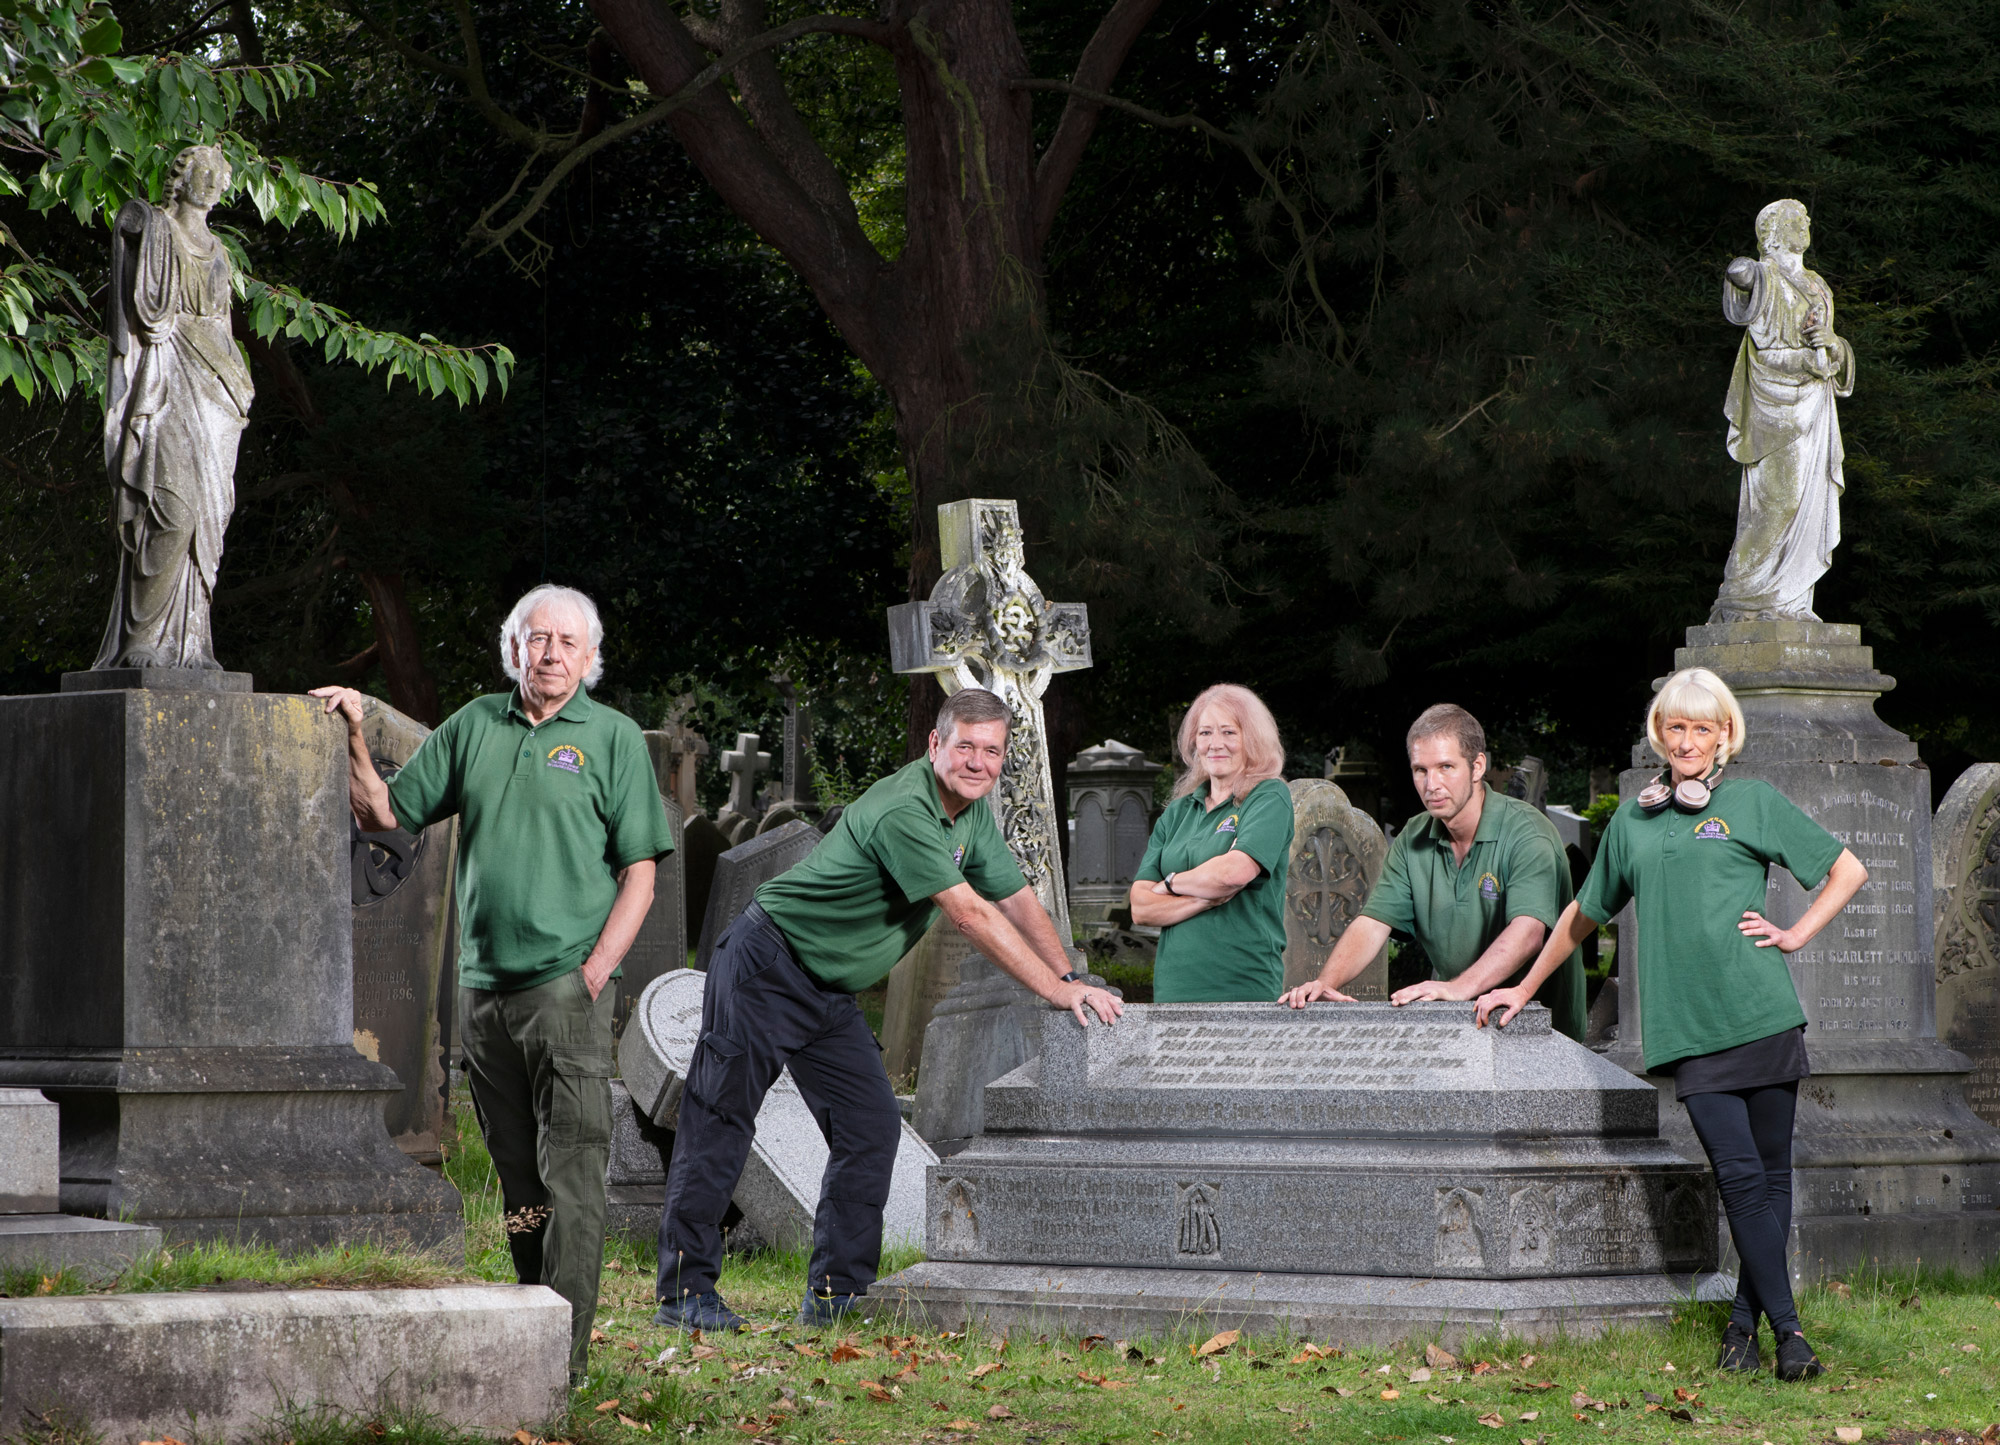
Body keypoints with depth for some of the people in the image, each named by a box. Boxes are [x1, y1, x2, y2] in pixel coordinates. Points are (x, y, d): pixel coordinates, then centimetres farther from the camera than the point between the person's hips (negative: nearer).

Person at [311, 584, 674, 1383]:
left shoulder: (614, 737, 1)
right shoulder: (475, 725, 11)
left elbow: (639, 875, -1)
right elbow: (385, 813, 16)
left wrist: (593, 974, -11)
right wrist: (354, 739, 0)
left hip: (568, 990, -4)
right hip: (483, 988, 4)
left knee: (569, 1173, -9)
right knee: (517, 1176, 11)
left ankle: (563, 1348, -11)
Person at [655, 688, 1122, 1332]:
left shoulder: (973, 816, 6)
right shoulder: (905, 811, -25)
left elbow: (1017, 900, 12)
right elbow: (970, 916, -27)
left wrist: (1070, 977, -3)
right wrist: (1057, 991, -23)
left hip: (829, 992, 9)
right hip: (765, 969, -9)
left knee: (871, 1126, 0)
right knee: (720, 1121, -8)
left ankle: (835, 1293, 3)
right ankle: (684, 1290, -6)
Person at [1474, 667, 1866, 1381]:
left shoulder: (1754, 802, 10)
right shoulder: (1631, 820, 18)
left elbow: (1848, 870, 13)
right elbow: (1583, 914, 30)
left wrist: (1795, 935, 3)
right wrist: (1524, 989, 31)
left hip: (1763, 1016, -1)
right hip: (1690, 1027, 1)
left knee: (1772, 1174, 0)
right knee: (1740, 1176, -10)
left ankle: (1744, 1321, 10)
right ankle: (1787, 1328, -10)